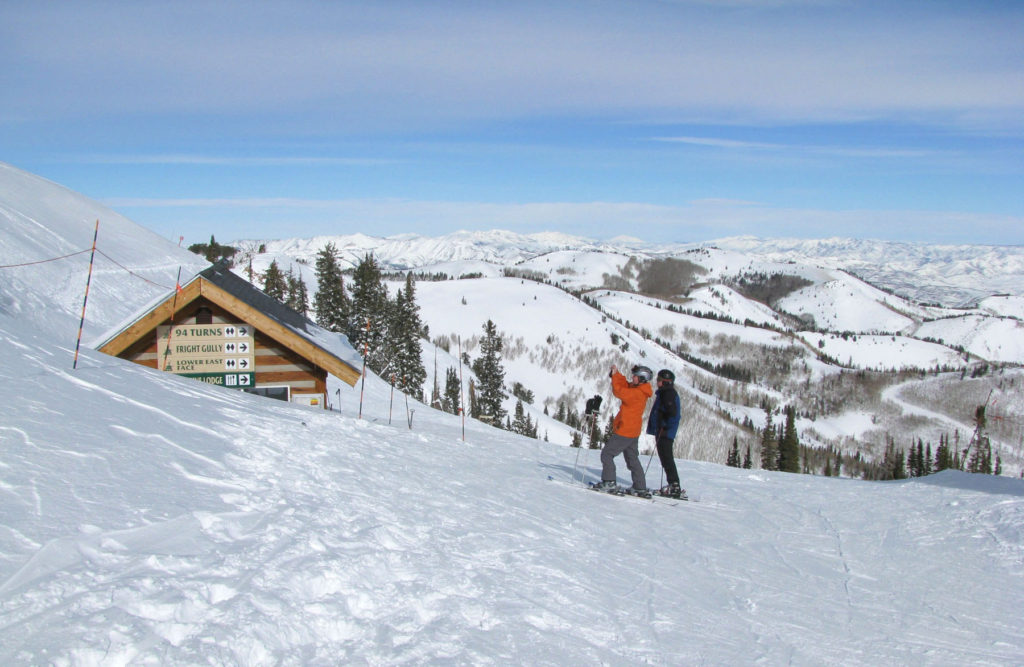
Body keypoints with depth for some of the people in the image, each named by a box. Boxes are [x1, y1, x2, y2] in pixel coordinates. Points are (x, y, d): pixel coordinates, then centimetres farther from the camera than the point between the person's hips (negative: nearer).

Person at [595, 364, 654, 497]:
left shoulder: (637, 393, -21)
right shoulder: (639, 390, 9)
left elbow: (619, 391, -24)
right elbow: (625, 385, 14)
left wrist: (614, 376, -13)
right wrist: (616, 374, 0)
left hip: (624, 431, -10)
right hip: (633, 432, 10)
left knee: (607, 454, -1)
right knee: (632, 458, 14)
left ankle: (609, 482, -3)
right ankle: (640, 488, 14)